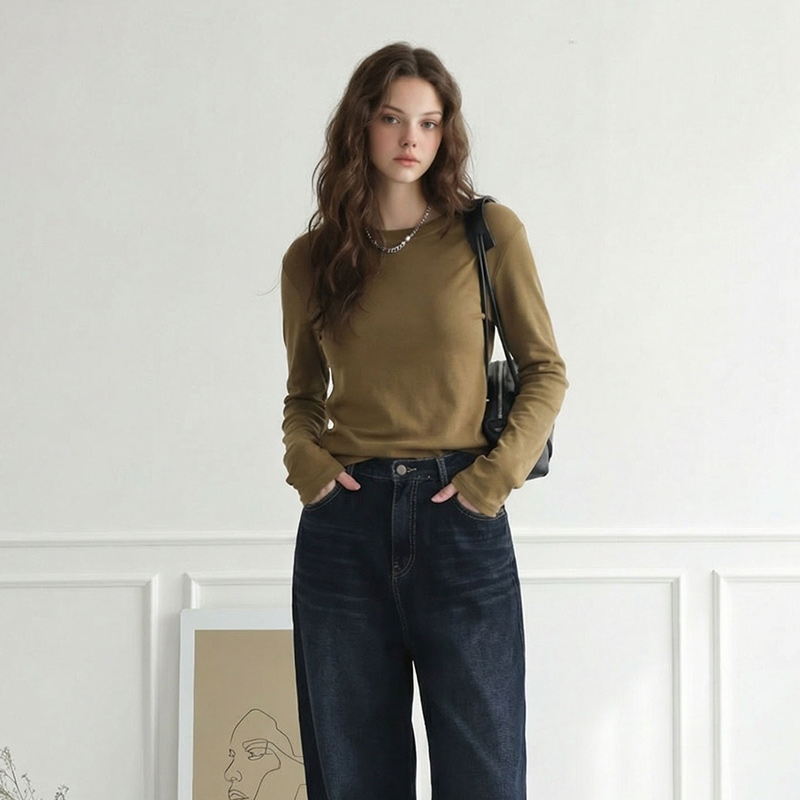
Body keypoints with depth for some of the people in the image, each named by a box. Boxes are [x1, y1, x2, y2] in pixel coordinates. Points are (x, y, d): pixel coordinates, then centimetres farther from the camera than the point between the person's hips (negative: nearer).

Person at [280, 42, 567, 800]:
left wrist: (496, 475, -8)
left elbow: (545, 372, 5)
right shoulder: (310, 259, 8)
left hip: (460, 517, -2)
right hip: (344, 520, 2)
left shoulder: (489, 232, 2)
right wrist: (306, 459, -2)